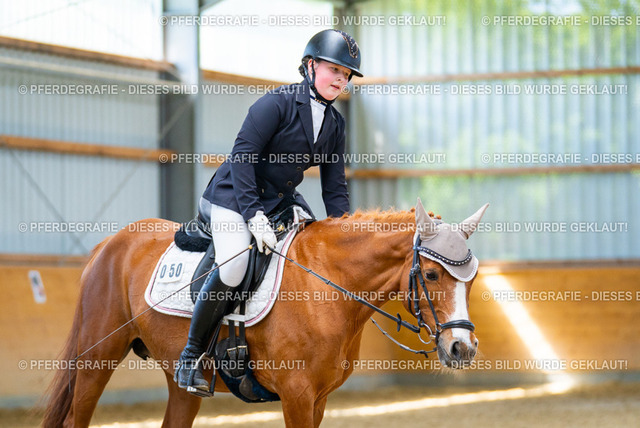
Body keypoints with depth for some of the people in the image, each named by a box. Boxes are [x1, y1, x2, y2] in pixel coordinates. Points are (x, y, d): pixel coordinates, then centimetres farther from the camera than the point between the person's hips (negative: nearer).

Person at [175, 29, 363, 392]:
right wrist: (254, 215, -28)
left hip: (282, 200, 8)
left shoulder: (335, 123, 6)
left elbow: (335, 187, 11)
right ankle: (192, 356, -15)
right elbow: (242, 156, -21)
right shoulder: (278, 103, -16)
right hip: (235, 197, -8)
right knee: (233, 268, -29)